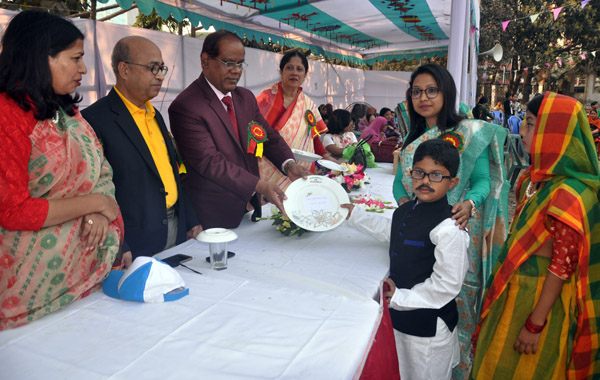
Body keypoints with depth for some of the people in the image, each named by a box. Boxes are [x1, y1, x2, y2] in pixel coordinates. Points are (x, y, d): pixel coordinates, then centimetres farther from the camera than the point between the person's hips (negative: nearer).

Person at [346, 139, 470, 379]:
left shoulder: (448, 229, -27)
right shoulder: (406, 211, -1)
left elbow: (447, 284, -25)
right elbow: (389, 230, 20)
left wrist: (400, 298, -20)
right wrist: (353, 214, 21)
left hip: (428, 326, -8)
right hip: (401, 317, 8)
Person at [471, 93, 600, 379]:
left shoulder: (567, 194, -25)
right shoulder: (534, 179, 2)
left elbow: (563, 264, -23)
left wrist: (535, 324, -19)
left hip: (541, 298, -8)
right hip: (514, 289, 8)